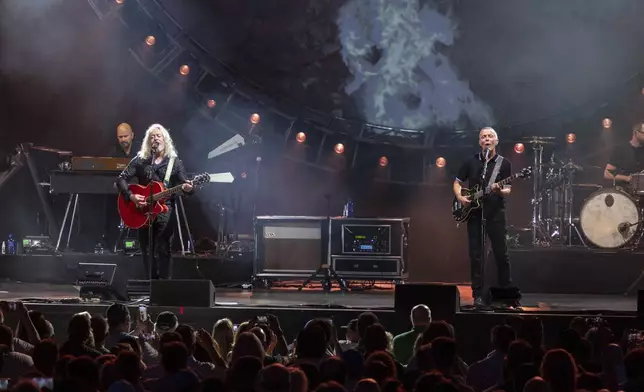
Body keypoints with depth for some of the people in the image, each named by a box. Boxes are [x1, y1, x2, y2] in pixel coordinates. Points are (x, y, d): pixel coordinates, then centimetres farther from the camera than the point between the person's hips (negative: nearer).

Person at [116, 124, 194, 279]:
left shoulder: (175, 162, 6)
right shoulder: (140, 160, 7)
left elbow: (185, 183, 1)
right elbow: (121, 179, 3)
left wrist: (186, 188, -24)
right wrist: (130, 196, -13)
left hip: (165, 211, -2)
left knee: (163, 250, -9)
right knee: (147, 251, 6)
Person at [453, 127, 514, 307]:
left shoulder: (504, 163, 4)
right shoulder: (471, 162, 8)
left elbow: (508, 190, 0)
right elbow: (457, 182, 14)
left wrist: (499, 191, -22)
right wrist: (460, 197, -6)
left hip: (495, 213, -2)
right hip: (474, 212, 2)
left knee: (501, 253, -1)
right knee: (475, 255, 1)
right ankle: (478, 295, 6)